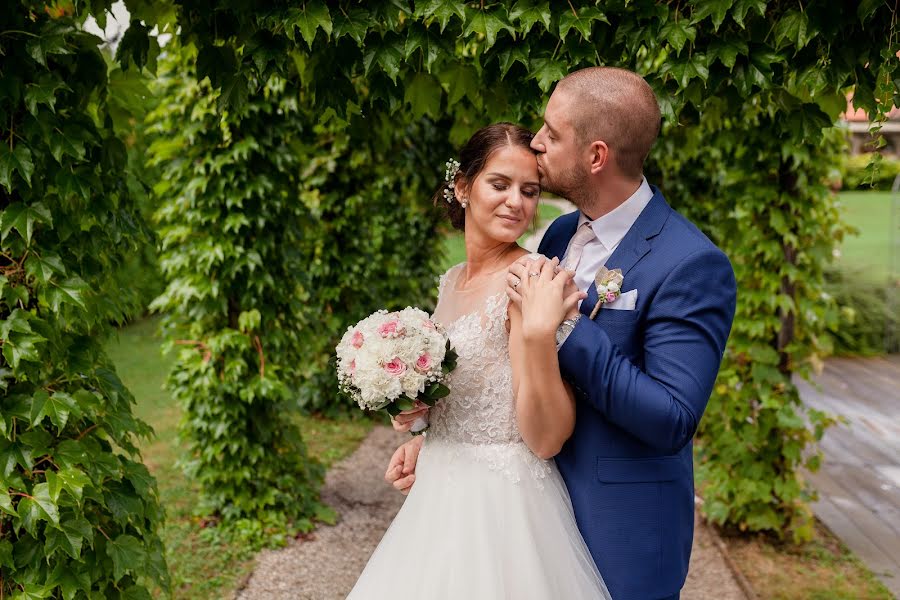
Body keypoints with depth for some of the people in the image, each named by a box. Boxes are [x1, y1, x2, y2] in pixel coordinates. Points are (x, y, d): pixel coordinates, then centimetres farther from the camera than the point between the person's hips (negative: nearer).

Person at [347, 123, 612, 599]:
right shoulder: (453, 281, 6)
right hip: (441, 497, 7)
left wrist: (539, 331, -32)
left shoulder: (531, 283, -17)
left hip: (503, 509, -7)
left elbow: (546, 439, -22)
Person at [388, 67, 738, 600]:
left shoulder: (691, 265, -20)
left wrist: (564, 327, -27)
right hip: (542, 508, 7)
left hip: (620, 535, -6)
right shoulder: (561, 234, 4)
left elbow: (672, 420, -25)